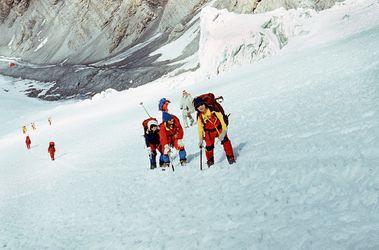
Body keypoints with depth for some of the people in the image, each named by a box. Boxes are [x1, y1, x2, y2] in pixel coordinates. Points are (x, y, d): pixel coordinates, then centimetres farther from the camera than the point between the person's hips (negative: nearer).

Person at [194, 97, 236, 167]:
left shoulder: (213, 110, -18)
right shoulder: (199, 116, -7)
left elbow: (221, 119, -16)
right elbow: (200, 128, 5)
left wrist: (224, 130, -20)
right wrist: (200, 139, 3)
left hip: (219, 129, -2)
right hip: (209, 132, 2)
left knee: (225, 141, -20)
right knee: (209, 147, -2)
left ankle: (230, 157, -7)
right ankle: (210, 161, 23)